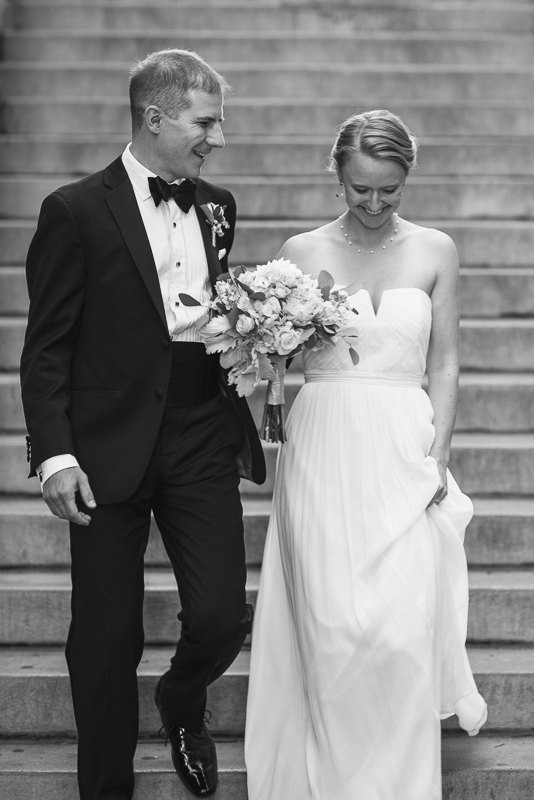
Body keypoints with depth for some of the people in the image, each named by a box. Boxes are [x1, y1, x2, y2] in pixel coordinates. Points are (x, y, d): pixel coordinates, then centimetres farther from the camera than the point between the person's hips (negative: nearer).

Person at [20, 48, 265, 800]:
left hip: (203, 440, 4)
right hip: (111, 447, -4)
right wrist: (55, 454, -14)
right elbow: (46, 347, -7)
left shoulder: (217, 206, 9)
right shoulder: (76, 211, -7)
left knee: (222, 615, -1)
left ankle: (182, 706, 33)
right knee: (106, 637, 4)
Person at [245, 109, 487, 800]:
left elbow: (444, 365, 6)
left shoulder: (434, 251, 5)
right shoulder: (303, 252, 4)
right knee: (331, 629, -2)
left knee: (404, 631, -7)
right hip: (322, 452, 0)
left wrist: (437, 456, -2)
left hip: (405, 454, 0)